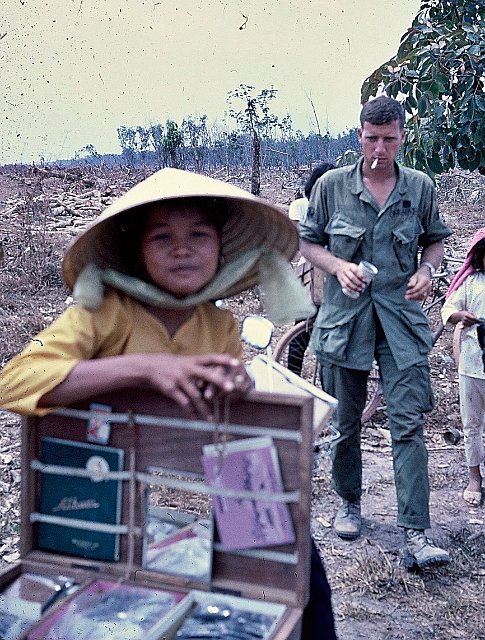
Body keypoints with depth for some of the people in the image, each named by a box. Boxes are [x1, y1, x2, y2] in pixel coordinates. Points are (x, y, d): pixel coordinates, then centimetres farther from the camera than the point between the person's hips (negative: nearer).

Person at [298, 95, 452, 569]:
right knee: (345, 422, 11)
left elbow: (435, 239, 18)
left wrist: (426, 269, -4)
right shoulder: (331, 185, 1)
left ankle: (415, 535, -3)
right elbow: (307, 241, 8)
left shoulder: (420, 187, 5)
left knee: (408, 423, -6)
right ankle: (349, 503, 33)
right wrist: (338, 267, -10)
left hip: (401, 318, 0)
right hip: (344, 316, 0)